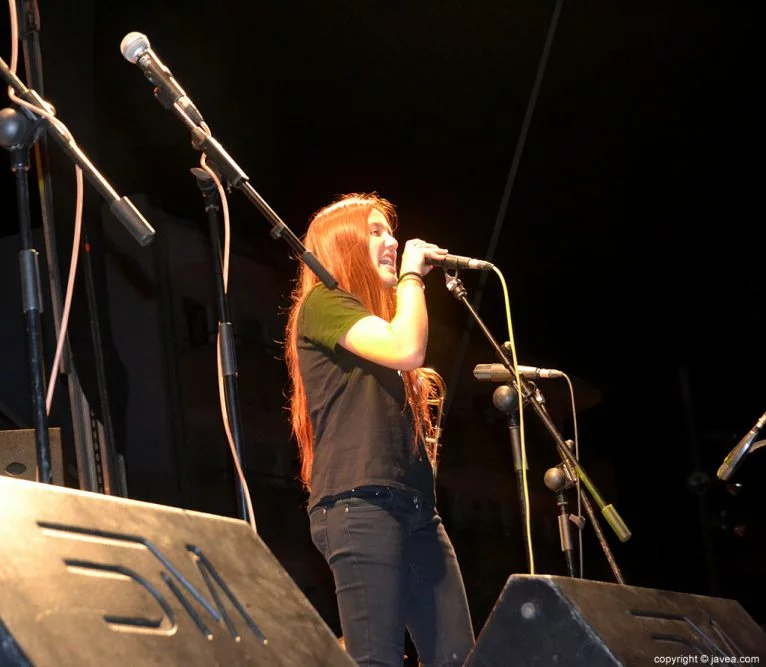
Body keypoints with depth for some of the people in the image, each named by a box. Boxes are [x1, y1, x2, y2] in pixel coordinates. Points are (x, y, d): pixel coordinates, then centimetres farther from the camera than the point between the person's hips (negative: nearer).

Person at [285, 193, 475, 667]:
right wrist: (412, 274, -4)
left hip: (415, 505, 9)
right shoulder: (323, 302, 0)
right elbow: (407, 350, -15)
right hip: (360, 503, -9)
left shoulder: (377, 313, 27)